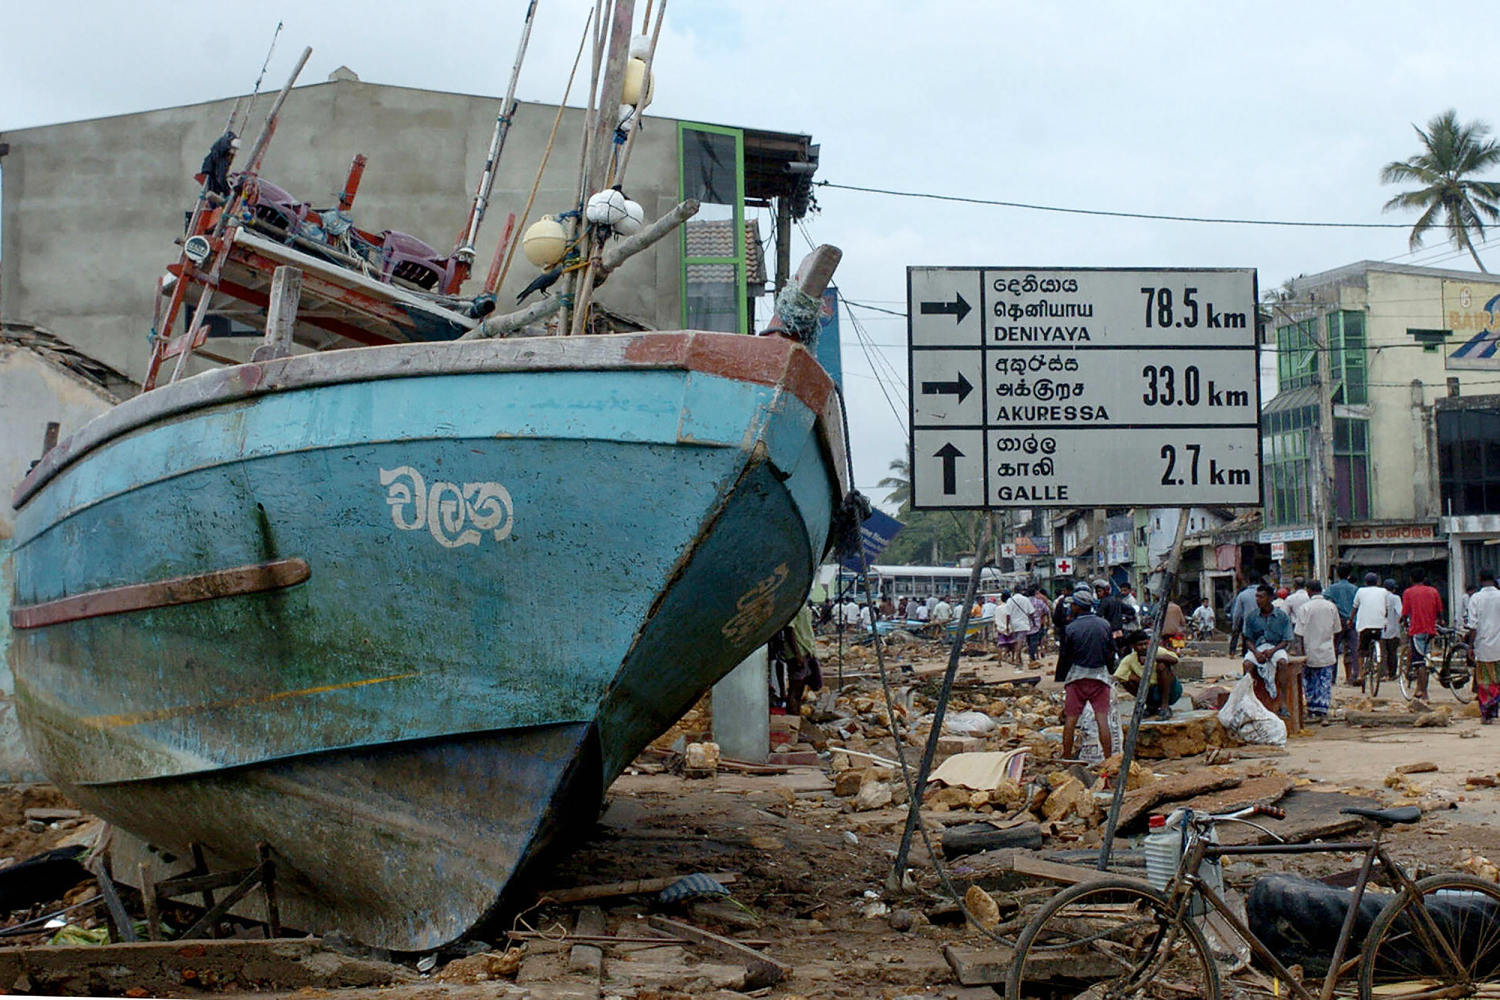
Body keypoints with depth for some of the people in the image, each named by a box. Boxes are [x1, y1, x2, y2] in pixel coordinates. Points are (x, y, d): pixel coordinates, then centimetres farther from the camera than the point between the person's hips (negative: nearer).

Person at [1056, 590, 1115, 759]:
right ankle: (1108, 758, -4)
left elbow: (1064, 656, -2)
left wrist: (1061, 677, 9)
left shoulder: (1071, 628, -7)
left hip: (1076, 676, -2)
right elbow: (1112, 652, 11)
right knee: (1102, 718, -1)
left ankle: (1067, 757, 7)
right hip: (1100, 675, 2)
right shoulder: (1104, 625, 2)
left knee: (1070, 718, 4)